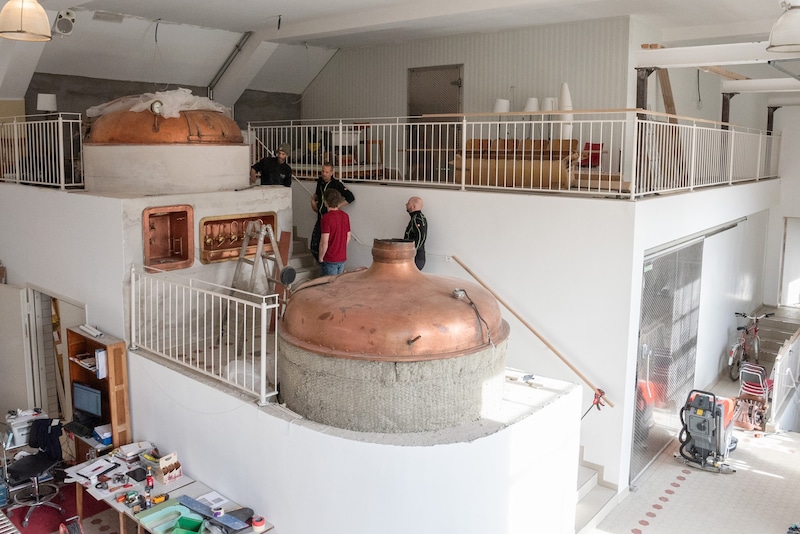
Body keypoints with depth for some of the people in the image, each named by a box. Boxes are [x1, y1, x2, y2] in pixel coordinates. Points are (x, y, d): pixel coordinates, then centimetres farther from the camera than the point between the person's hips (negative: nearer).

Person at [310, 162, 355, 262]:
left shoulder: (336, 184, -11)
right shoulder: (320, 181, 10)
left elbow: (351, 197, -13)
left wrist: (336, 207, -15)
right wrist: (313, 199, 12)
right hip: (320, 218, 7)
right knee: (314, 247, 8)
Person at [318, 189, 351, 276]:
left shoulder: (326, 218, -18)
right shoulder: (345, 216, 2)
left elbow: (324, 242, -20)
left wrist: (321, 257, -7)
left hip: (330, 259, -6)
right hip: (342, 258, 6)